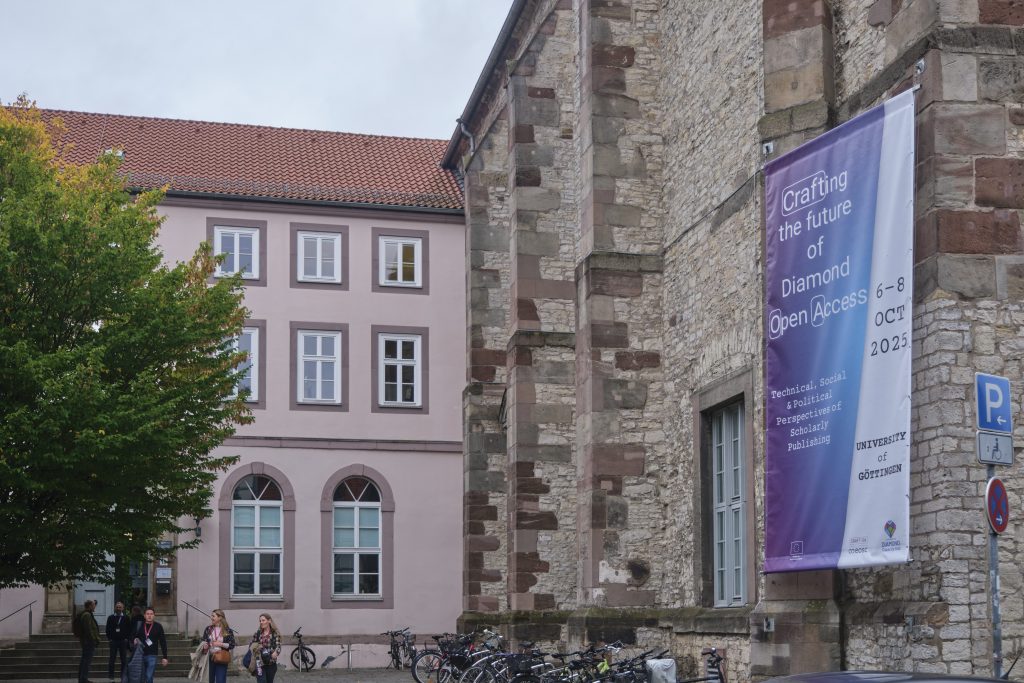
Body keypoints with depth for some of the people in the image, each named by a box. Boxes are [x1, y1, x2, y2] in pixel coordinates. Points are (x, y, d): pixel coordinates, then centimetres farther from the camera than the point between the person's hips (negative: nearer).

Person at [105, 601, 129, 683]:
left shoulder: (126, 618, 4)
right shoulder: (111, 618, 5)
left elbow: (129, 629, 4)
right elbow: (108, 629, 5)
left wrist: (127, 638, -5)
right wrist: (109, 638, -4)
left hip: (123, 641, 0)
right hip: (113, 641, 0)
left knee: (124, 660, 2)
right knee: (112, 659, 1)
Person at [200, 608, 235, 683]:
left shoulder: (228, 631, -3)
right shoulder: (208, 629, 6)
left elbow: (232, 645, -3)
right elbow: (203, 642, 10)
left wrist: (221, 644, -14)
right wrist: (204, 646, -12)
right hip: (210, 658, 3)